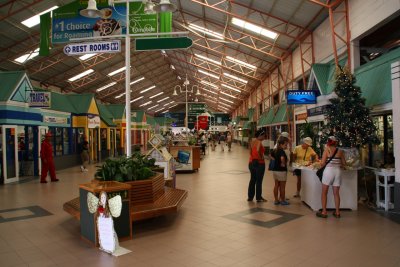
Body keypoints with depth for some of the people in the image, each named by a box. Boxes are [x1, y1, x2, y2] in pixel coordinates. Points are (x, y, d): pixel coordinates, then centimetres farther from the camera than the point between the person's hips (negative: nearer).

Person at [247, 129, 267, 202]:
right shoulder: (259, 142, -17)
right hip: (259, 163, -7)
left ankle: (250, 196, 21)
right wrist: (261, 157, -20)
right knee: (259, 181, 3)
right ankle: (258, 198, 11)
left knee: (252, 180, 16)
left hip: (251, 162, 7)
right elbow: (258, 150, -33)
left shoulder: (252, 141, 6)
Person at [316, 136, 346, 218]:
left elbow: (322, 163, -7)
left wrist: (322, 165, 14)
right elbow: (344, 163, 10)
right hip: (338, 171, 3)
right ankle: (337, 212, 17)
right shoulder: (340, 151, 5)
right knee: (336, 193, 13)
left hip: (329, 170, -3)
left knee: (324, 192, 7)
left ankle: (324, 212, 6)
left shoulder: (327, 150, -3)